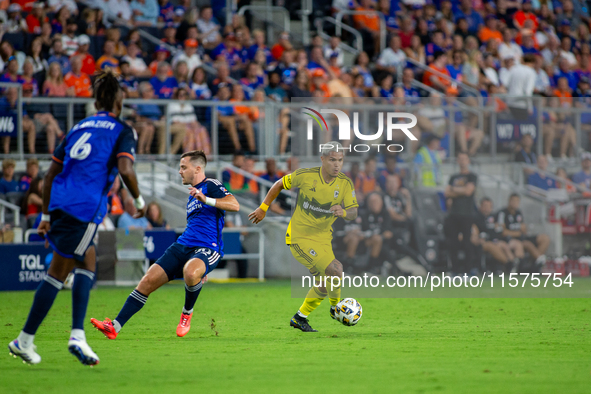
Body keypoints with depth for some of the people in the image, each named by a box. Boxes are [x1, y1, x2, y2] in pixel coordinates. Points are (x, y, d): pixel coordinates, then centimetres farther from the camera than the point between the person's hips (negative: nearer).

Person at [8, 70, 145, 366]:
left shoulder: (79, 128, 20)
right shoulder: (122, 131, 4)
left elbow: (50, 175, 19)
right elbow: (125, 170, -14)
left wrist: (46, 215, 22)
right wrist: (139, 200, 2)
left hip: (60, 204, 6)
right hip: (85, 209, -6)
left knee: (87, 260, 18)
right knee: (58, 272, -2)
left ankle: (77, 336, 9)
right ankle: (24, 340, -5)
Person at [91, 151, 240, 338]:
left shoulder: (211, 186, -2)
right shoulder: (193, 195, 25)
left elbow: (234, 205, -18)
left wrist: (206, 199, -28)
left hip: (206, 249, -8)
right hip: (182, 246, 8)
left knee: (190, 273, -40)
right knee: (148, 281, -7)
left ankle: (187, 313, -10)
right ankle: (115, 327, -8)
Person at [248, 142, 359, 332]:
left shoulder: (345, 183, -5)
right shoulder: (305, 175, -15)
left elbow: (353, 213, -8)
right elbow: (279, 184, 1)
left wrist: (343, 212, -31)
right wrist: (263, 208, 5)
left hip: (323, 238, 6)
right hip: (299, 236, -6)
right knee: (335, 270, -20)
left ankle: (300, 318, 27)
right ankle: (336, 307, 5)